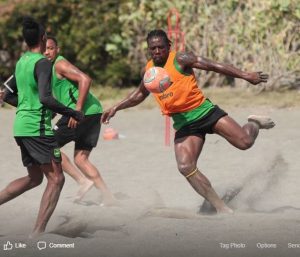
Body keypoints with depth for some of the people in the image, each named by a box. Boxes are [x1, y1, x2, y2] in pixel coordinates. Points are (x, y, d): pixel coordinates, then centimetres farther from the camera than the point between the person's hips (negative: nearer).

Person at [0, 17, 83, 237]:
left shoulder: (21, 62, 13)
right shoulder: (42, 63, -12)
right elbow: (45, 98, -23)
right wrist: (73, 114, -15)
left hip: (21, 127, 9)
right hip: (38, 127, -9)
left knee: (34, 178, 20)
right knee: (56, 179, -5)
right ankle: (38, 234, -12)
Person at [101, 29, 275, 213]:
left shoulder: (180, 59, -9)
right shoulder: (148, 70, 8)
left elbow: (214, 66, -12)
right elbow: (140, 94, 28)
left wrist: (245, 75, -16)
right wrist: (117, 107, 19)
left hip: (203, 110, -4)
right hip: (183, 123, 4)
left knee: (245, 142, -16)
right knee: (186, 167, -16)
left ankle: (255, 124, 24)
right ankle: (222, 208, -8)